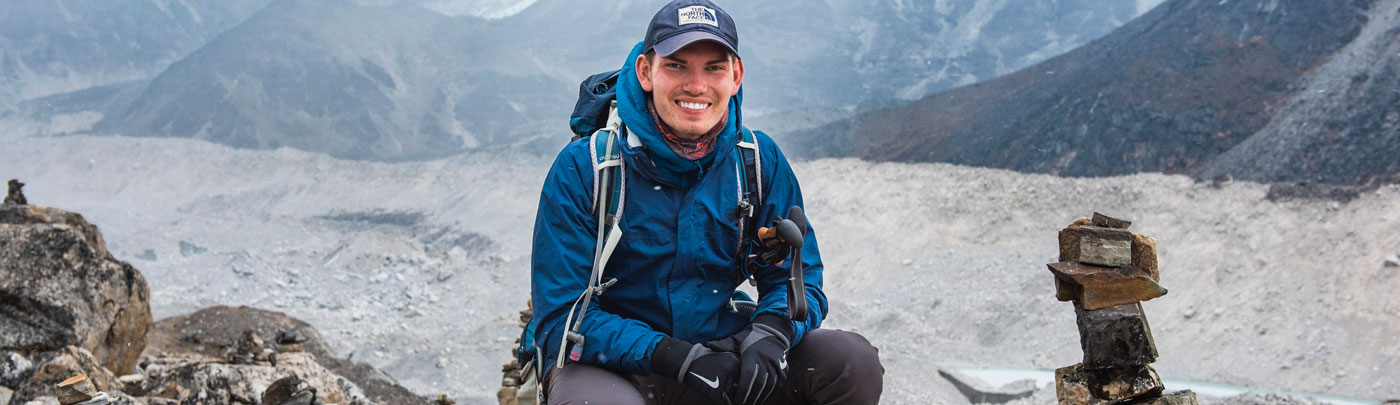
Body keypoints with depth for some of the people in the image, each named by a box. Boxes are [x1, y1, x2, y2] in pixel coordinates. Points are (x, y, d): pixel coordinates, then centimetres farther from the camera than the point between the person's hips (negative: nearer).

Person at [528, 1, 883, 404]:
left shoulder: (761, 161, 0)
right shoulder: (581, 167, -12)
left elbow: (797, 278, 5)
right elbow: (561, 320, -14)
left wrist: (771, 333, -21)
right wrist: (676, 358, -26)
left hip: (720, 351, 4)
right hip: (610, 366, -4)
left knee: (853, 362, -16)